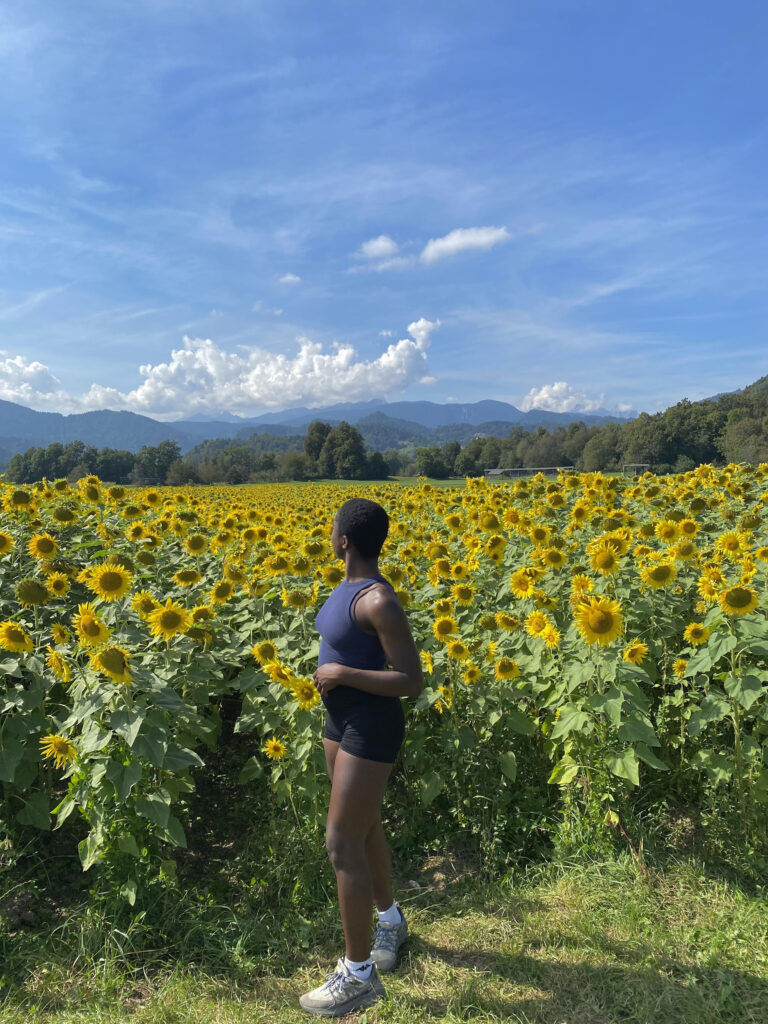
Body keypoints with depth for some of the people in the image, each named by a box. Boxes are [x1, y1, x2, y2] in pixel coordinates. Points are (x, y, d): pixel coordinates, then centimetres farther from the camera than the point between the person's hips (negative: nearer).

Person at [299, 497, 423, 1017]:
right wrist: (332, 673, 5)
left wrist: (342, 673, -24)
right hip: (340, 721, 9)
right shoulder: (350, 585, 1)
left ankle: (360, 974, 20)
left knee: (342, 843, 0)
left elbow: (413, 681, -25)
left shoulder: (379, 600, -26)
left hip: (371, 730, -9)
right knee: (366, 826, 23)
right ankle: (392, 919, 47)